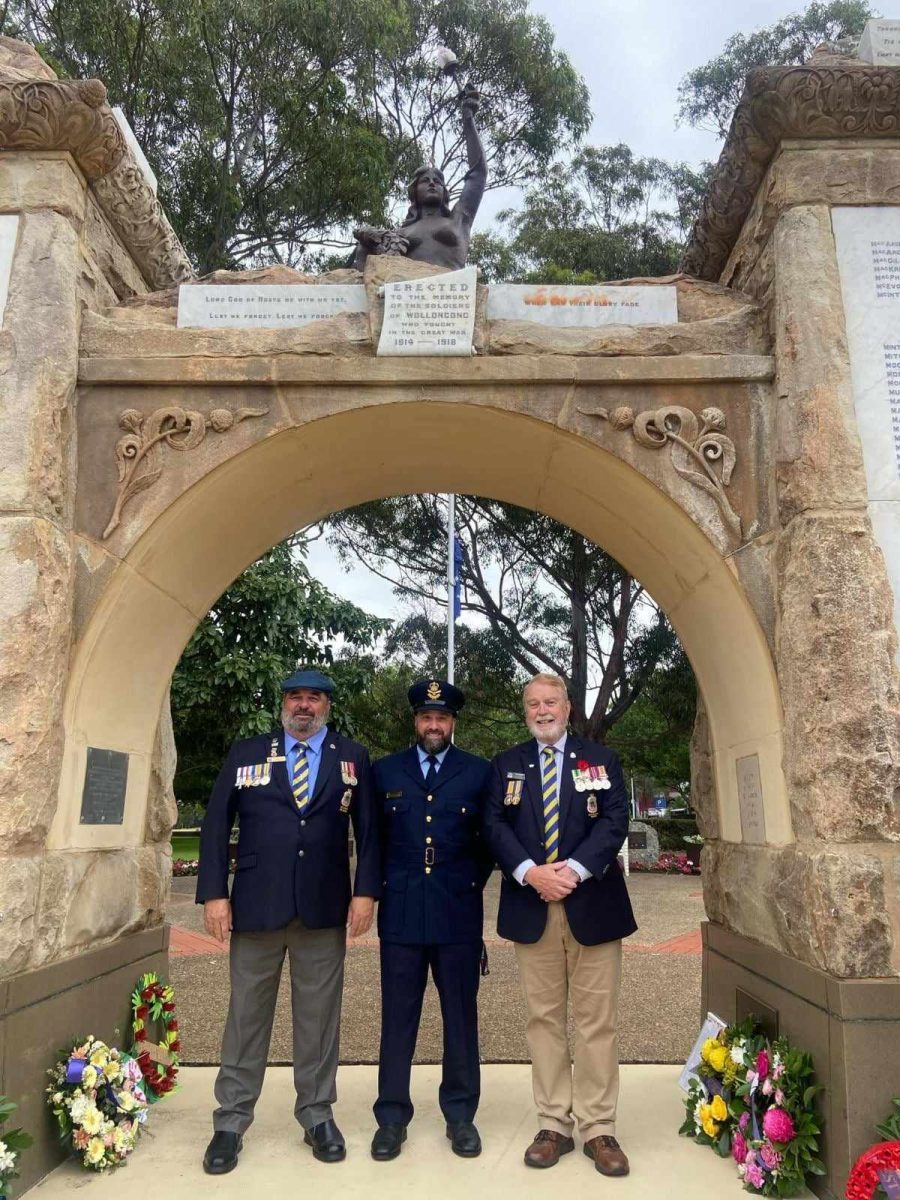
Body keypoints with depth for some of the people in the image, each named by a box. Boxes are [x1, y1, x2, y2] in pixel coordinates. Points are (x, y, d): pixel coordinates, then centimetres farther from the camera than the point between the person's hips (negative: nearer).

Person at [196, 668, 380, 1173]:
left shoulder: (353, 757, 5)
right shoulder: (244, 754, 5)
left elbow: (369, 828, 3)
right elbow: (216, 826, 3)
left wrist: (366, 891, -5)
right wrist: (214, 893, -4)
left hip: (325, 908, 0)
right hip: (256, 905, 0)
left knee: (319, 1017, 11)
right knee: (246, 1015, 10)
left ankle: (317, 1115, 27)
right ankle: (231, 1121, 24)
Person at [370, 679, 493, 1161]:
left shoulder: (478, 773, 3)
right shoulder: (385, 771, 6)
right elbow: (372, 836, 13)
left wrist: (473, 882, 7)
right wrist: (385, 883, 9)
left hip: (458, 914, 0)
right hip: (401, 912, 1)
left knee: (460, 1017, 9)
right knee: (397, 1018, 7)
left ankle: (460, 1114, 24)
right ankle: (392, 1116, 21)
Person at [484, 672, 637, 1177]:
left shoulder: (601, 759, 6)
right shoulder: (506, 765, 10)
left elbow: (615, 820, -3)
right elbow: (495, 824, 1)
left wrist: (574, 869, -15)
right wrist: (530, 871, -14)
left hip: (592, 903, -1)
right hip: (531, 906, 1)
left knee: (597, 1020, 3)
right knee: (544, 1018, 8)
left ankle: (599, 1129, 15)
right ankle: (555, 1125, 19)